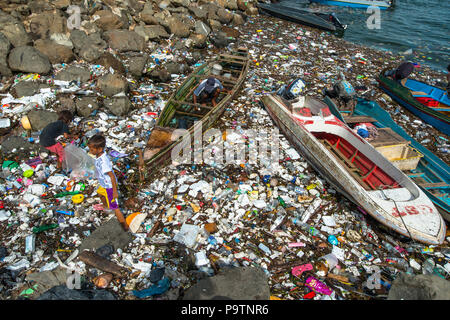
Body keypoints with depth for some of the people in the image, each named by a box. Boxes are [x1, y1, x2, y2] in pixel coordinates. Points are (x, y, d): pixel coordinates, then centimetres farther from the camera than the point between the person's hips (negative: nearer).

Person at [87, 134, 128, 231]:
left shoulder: (103, 162, -37)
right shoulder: (100, 155, -10)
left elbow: (112, 176, -32)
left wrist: (115, 191, -26)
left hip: (109, 186, -9)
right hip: (104, 184, 9)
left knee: (114, 207, 2)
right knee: (100, 193, 37)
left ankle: (125, 227, 14)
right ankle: (105, 206, 68)